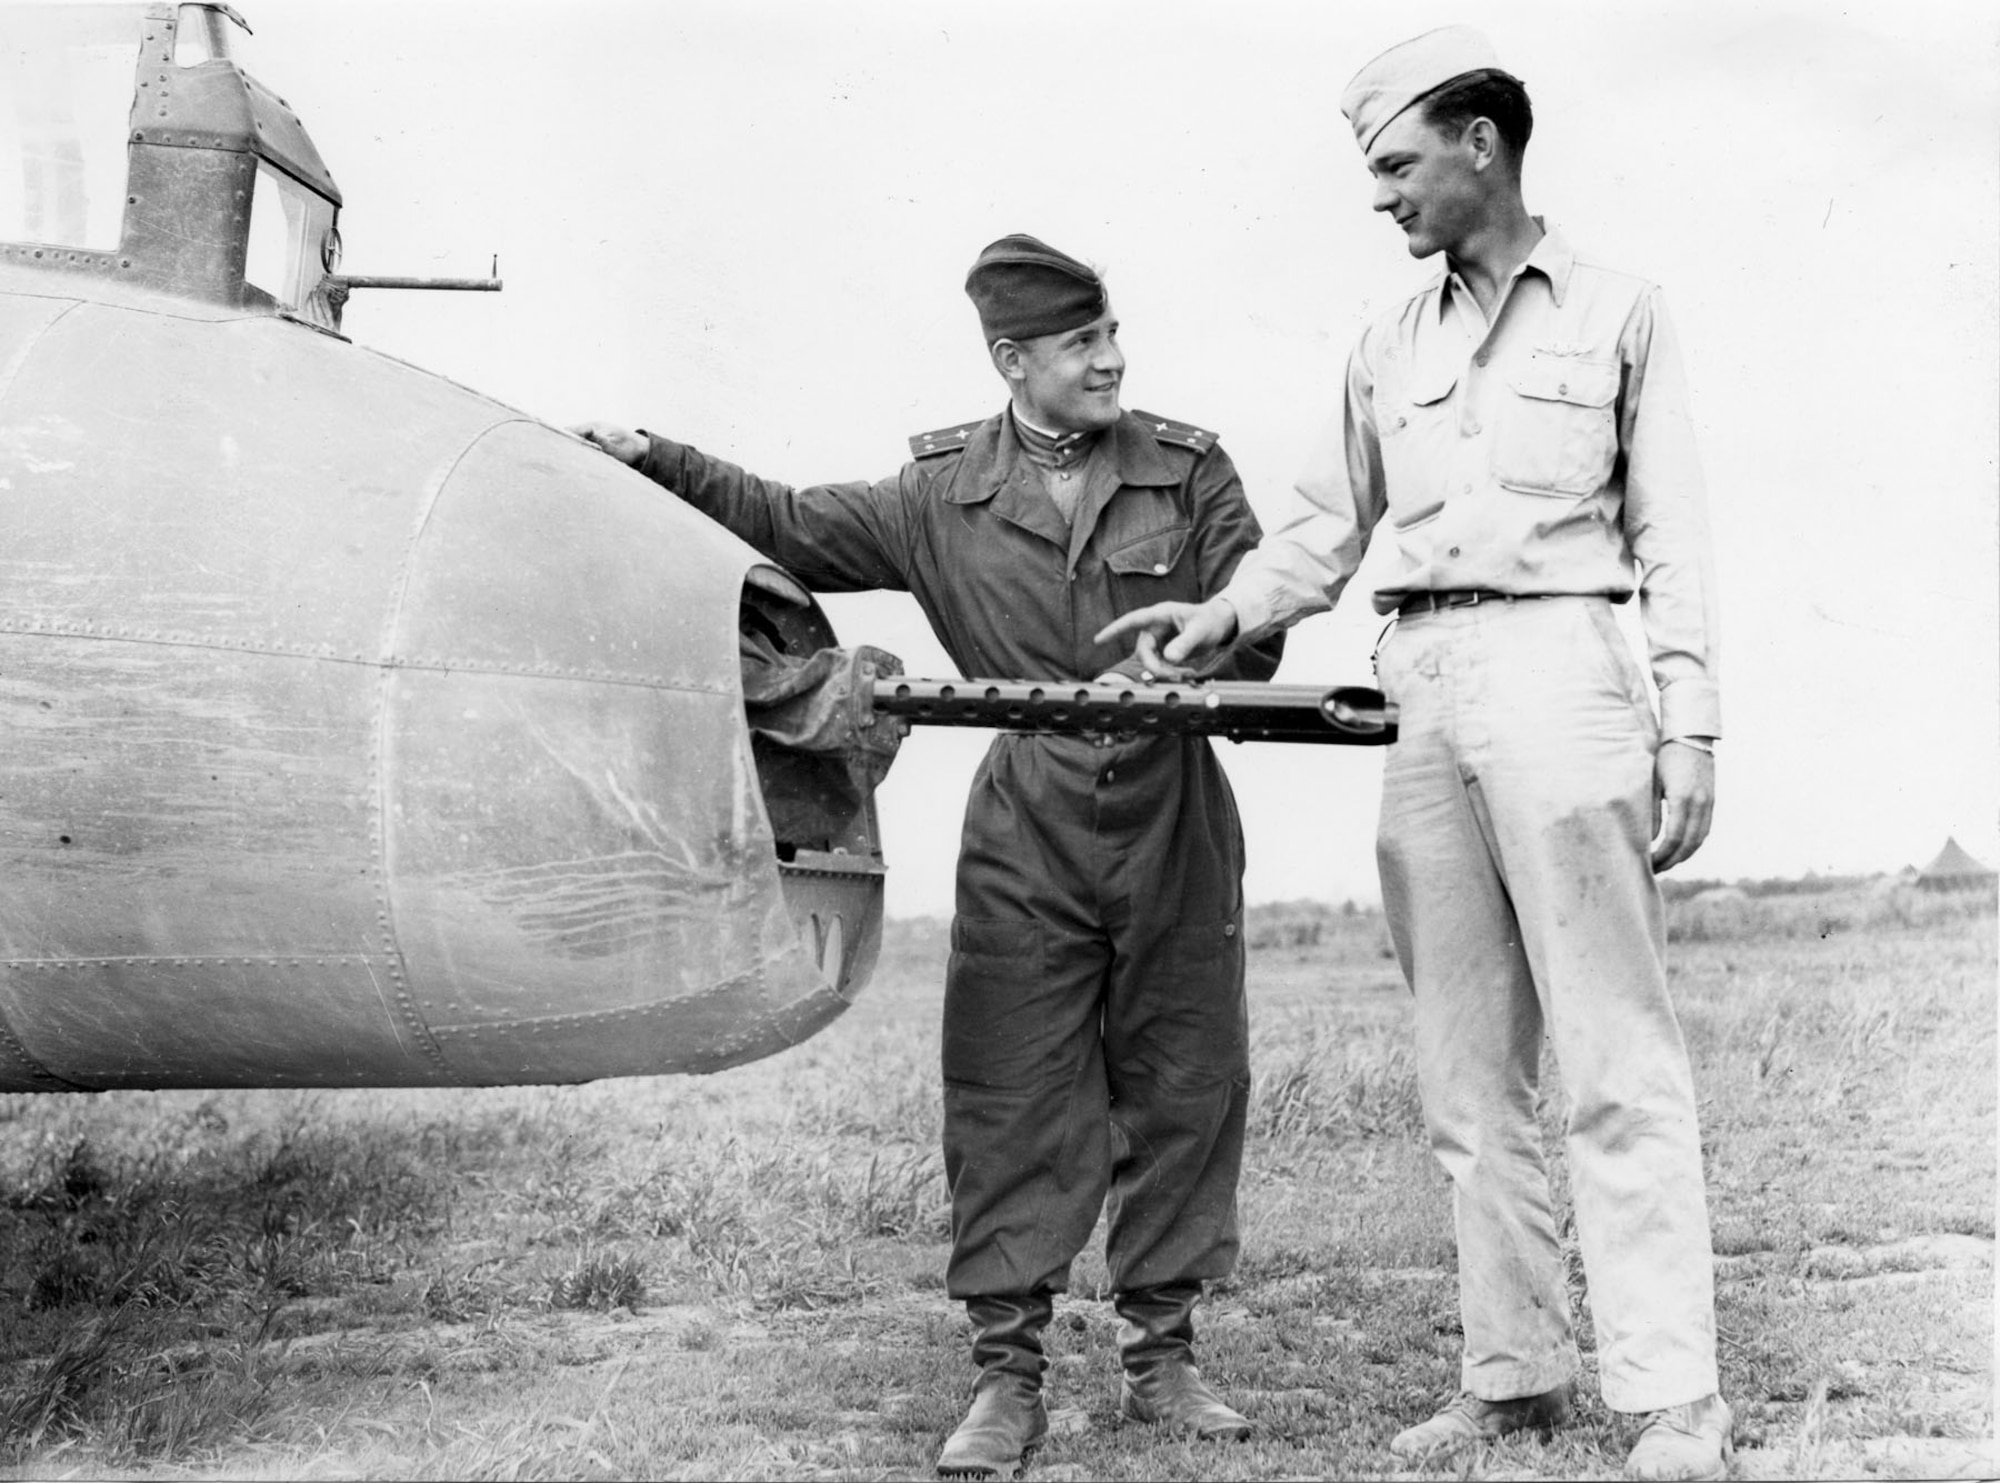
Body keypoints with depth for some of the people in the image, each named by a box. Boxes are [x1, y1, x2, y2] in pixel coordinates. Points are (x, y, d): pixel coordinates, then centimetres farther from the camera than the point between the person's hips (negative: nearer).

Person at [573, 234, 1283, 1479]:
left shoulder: (1189, 471, 5)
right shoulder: (943, 494, 6)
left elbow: (1252, 633, 2)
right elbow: (790, 529, 12)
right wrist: (651, 461, 7)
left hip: (1175, 825, 1)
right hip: (1026, 831, -1)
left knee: (1184, 1088, 5)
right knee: (1012, 1100, -2)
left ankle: (1163, 1355, 17)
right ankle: (1007, 1374, 6)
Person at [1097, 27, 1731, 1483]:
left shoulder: (1615, 309, 6)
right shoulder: (1390, 346, 18)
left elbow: (1672, 535, 2)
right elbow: (1327, 530, 17)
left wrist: (1690, 724, -6)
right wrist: (1225, 614, -1)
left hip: (1556, 666, -5)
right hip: (1420, 692, 5)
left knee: (1614, 1057, -8)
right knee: (1465, 1066, 6)